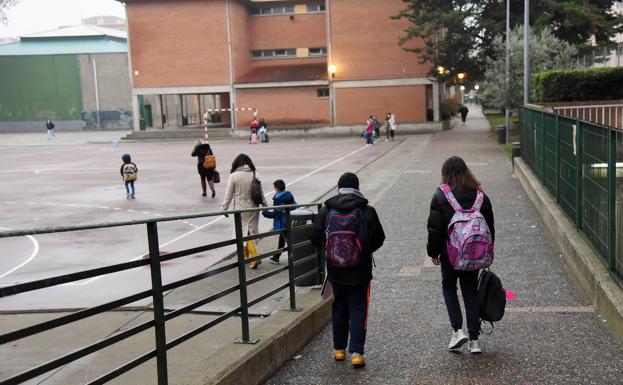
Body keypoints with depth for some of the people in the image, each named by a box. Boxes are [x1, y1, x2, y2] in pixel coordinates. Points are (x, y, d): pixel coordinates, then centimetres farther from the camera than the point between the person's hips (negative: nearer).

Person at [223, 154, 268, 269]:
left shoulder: (234, 176, -9)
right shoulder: (254, 175, -1)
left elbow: (229, 194, -5)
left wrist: (225, 207, 6)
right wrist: (265, 206, 15)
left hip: (241, 208, -3)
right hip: (253, 207, 3)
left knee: (246, 232, 2)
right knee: (252, 230, 12)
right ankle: (245, 254, 19)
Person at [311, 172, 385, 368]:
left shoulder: (326, 210, -4)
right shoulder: (367, 211, -9)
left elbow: (315, 236, -4)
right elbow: (379, 237, -6)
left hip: (335, 271, 2)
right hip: (360, 270, -2)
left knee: (339, 309, 16)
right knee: (358, 310, 4)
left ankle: (339, 349, 24)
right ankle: (356, 352, -3)